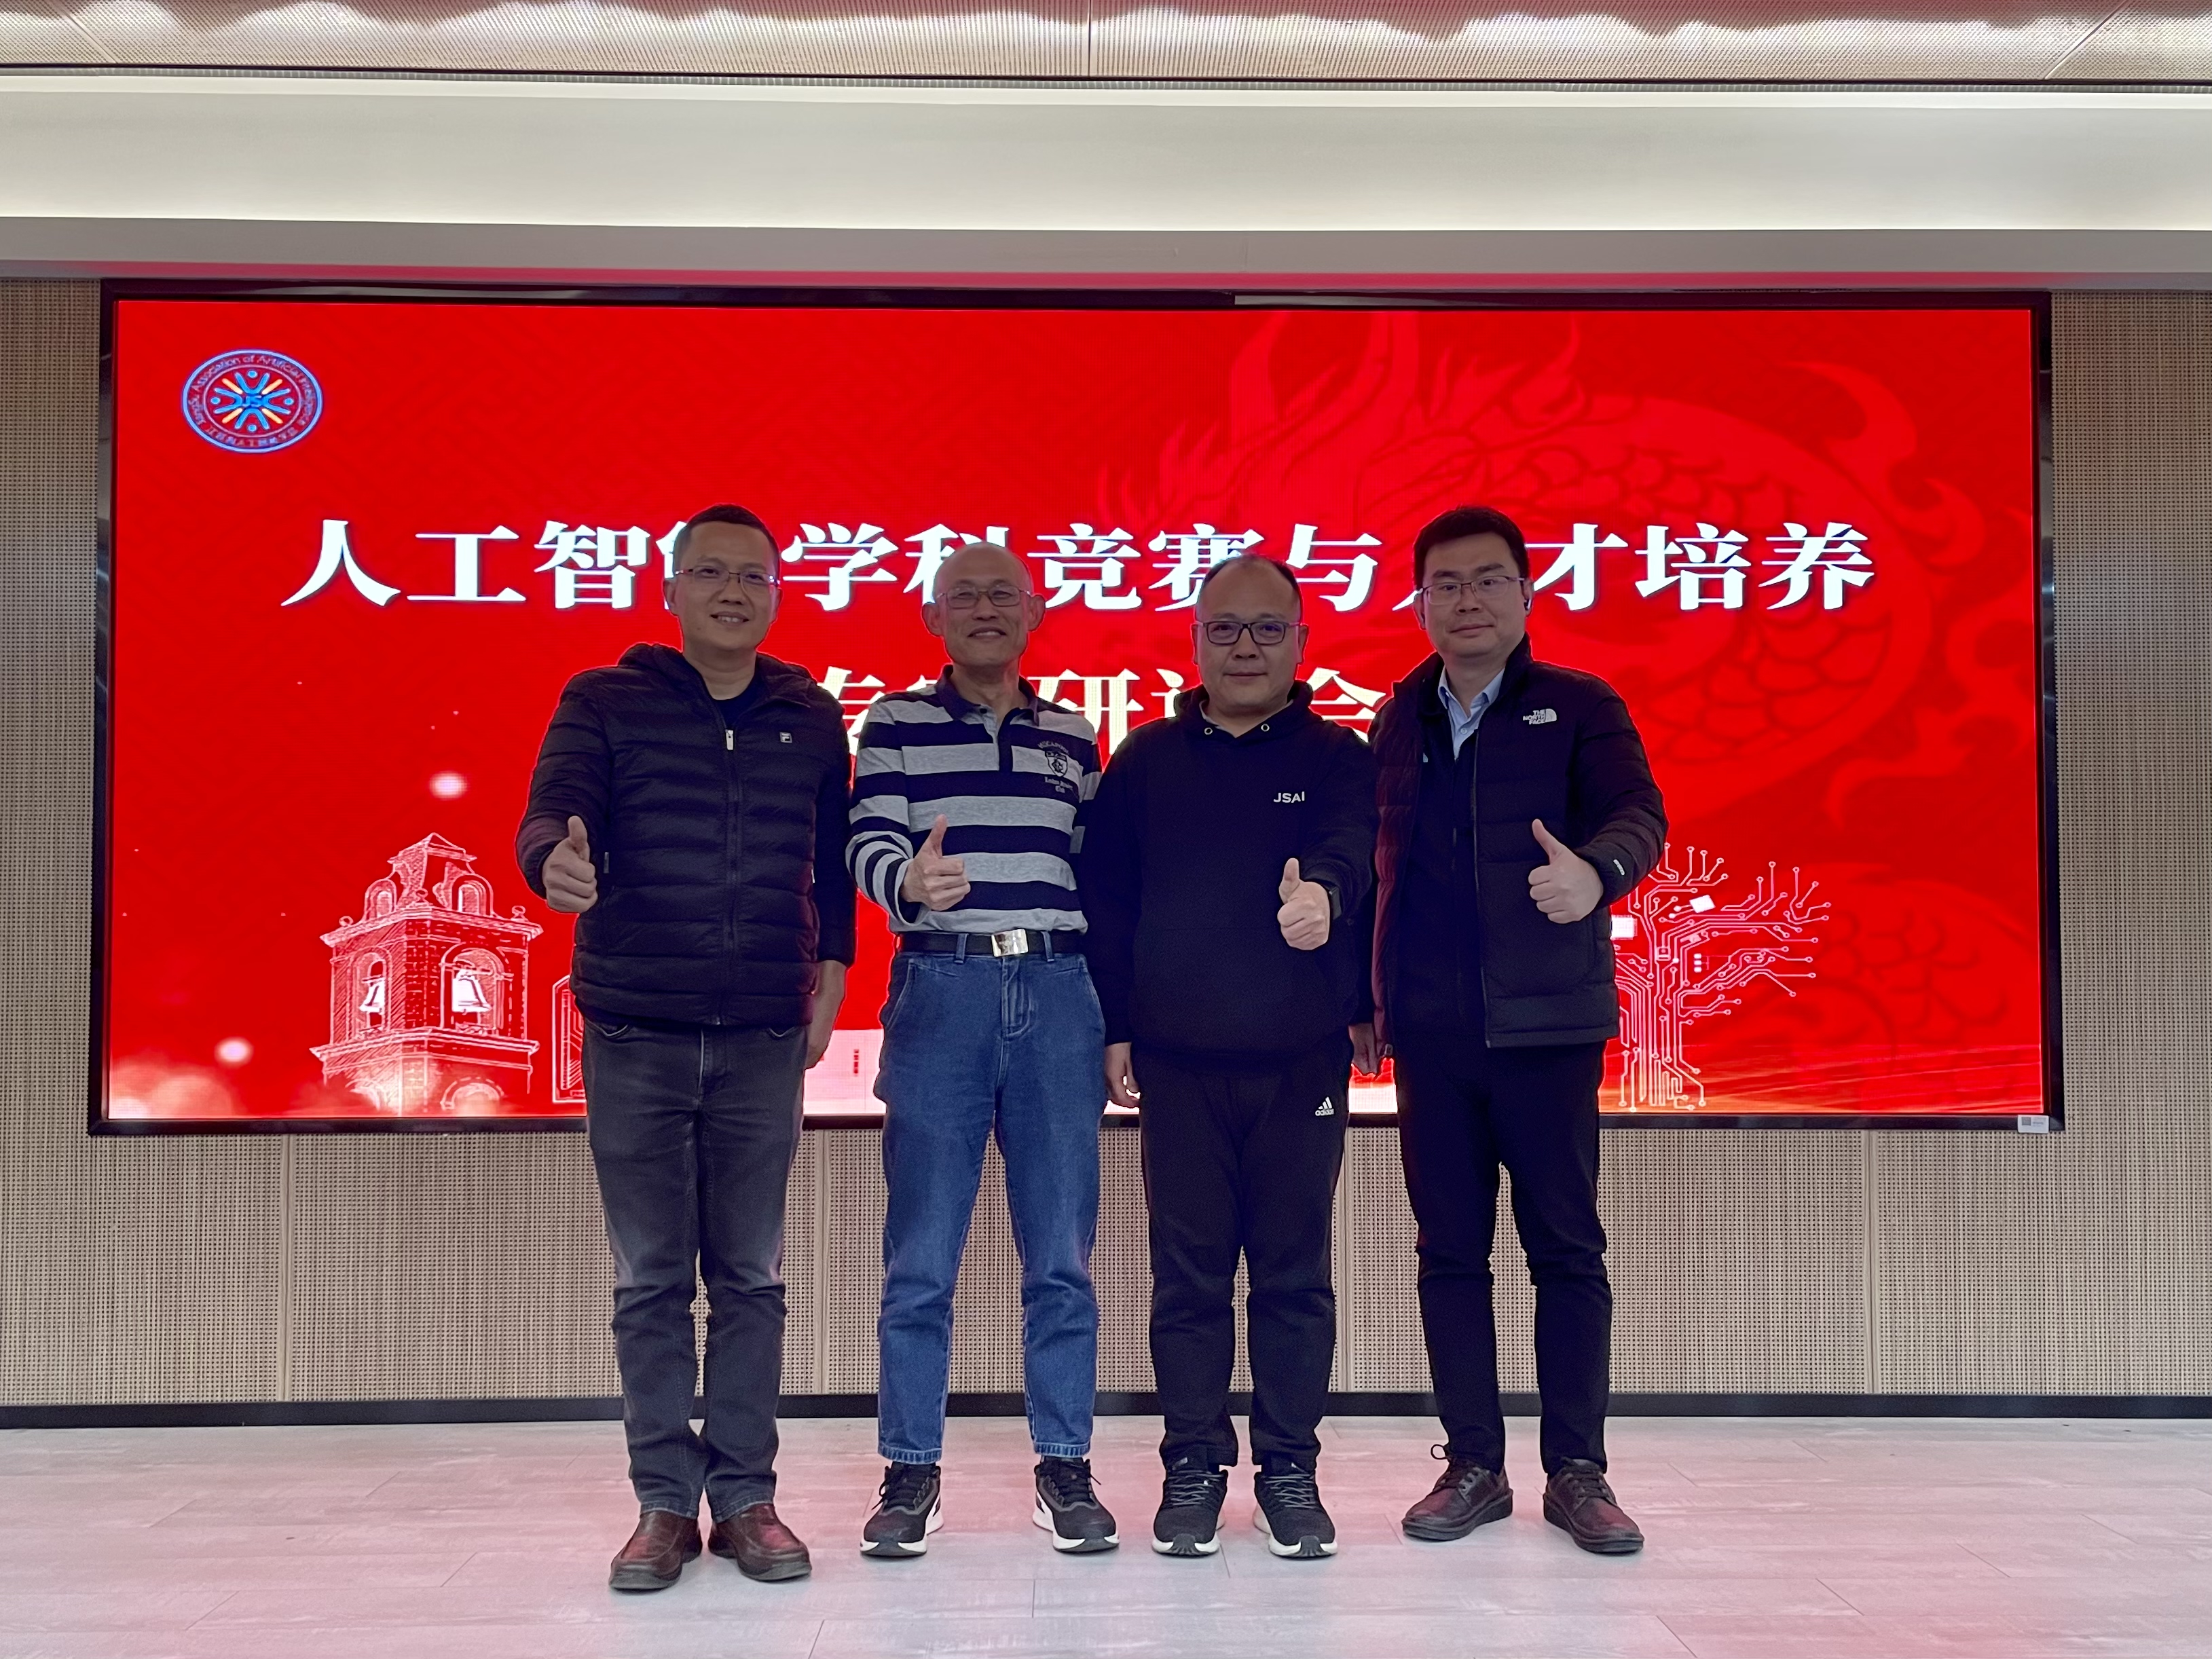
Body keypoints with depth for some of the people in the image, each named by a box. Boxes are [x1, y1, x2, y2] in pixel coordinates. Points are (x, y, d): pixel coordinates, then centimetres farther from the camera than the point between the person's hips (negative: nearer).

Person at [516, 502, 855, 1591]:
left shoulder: (811, 716, 8)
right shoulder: (603, 702, 3)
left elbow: (833, 853, 13)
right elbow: (549, 817, -9)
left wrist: (832, 968, 6)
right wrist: (557, 860, -32)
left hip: (764, 1040, 1)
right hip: (635, 1034, -1)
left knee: (750, 1278, 7)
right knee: (650, 1280, 6)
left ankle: (745, 1495, 18)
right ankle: (665, 1501, 17)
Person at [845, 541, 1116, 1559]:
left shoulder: (1071, 737, 15)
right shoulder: (894, 723, 7)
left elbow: (1094, 875, 15)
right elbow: (869, 847, -5)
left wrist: (1112, 1013, 11)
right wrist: (910, 881, -28)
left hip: (1056, 996, 2)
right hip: (939, 991, -2)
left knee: (1061, 1255, 6)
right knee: (920, 1259, 3)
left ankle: (1065, 1466, 18)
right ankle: (910, 1472, 16)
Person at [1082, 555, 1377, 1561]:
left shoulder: (1336, 757, 4)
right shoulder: (1147, 760, 7)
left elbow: (1351, 850, -16)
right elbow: (1105, 900, 6)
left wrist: (1322, 892, -39)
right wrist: (1116, 1029, 1)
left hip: (1303, 1062, 0)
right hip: (1179, 1062, 1)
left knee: (1294, 1272, 7)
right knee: (1188, 1273, 7)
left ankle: (1289, 1466, 21)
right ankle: (1193, 1464, 20)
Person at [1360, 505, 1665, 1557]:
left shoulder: (1579, 708, 2)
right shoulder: (1398, 722, 12)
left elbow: (1637, 814, -13)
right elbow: (1380, 866, 12)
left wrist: (1596, 870, -35)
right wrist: (1362, 997, 8)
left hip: (1547, 1025, -3)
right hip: (1429, 1032, 3)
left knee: (1567, 1249, 4)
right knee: (1450, 1252, 8)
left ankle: (1576, 1470, 16)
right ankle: (1474, 1466, 19)